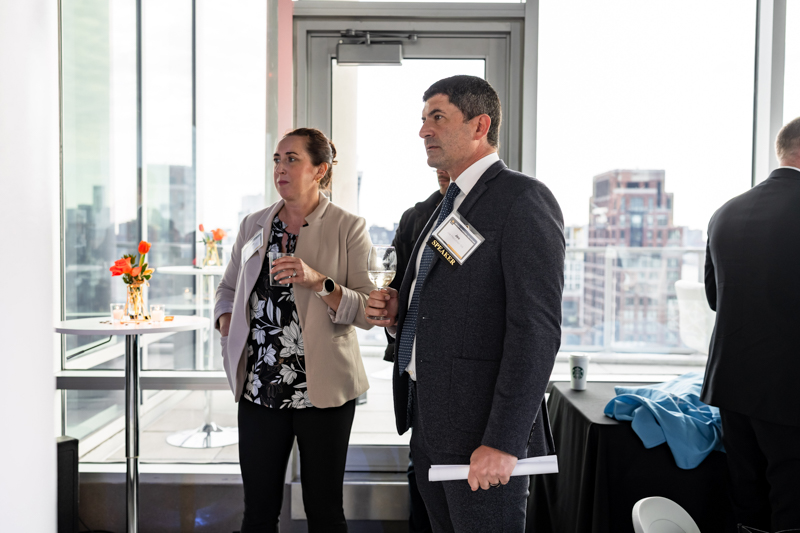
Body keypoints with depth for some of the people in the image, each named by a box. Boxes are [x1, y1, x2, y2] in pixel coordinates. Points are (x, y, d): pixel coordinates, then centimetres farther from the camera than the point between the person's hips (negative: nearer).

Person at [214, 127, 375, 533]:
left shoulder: (348, 228, -4)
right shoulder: (254, 225, 10)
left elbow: (368, 312, -9)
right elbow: (228, 286, 22)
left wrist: (319, 282, -23)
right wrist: (227, 320, 2)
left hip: (322, 389, -3)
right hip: (259, 388, 4)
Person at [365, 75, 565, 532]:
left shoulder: (524, 199, -12)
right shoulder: (448, 207, 16)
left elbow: (536, 328, -19)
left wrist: (504, 441, -22)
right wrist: (399, 311, 4)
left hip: (482, 427, -8)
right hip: (429, 424, 9)